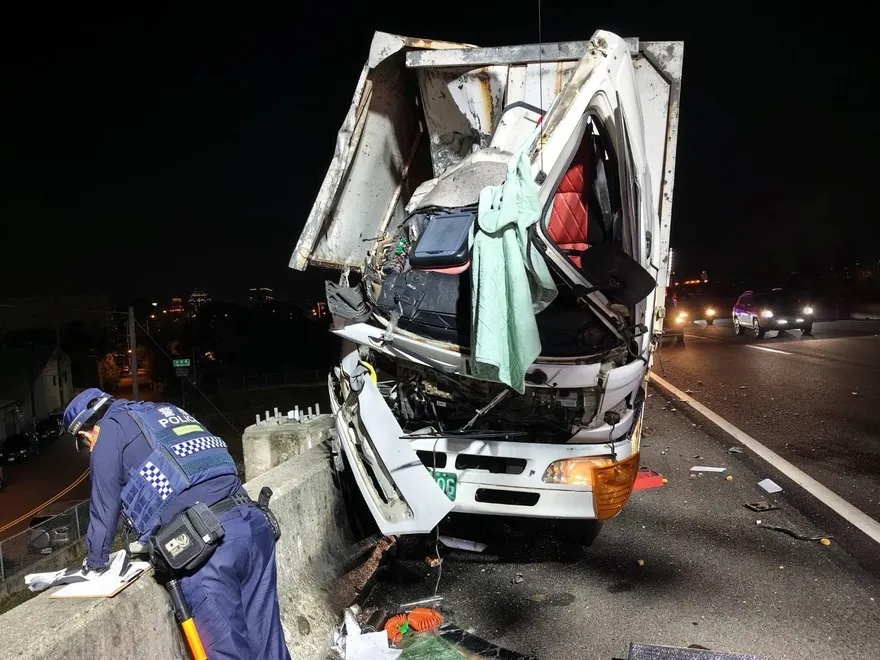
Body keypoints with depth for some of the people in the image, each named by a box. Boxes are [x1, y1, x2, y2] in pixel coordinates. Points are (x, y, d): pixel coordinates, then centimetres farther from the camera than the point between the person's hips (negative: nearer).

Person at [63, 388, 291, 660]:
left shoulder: (110, 429, 11)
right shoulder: (166, 411, 30)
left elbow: (104, 506, 15)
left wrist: (96, 561, 32)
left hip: (204, 544, -7)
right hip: (252, 521, 7)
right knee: (266, 637, 16)